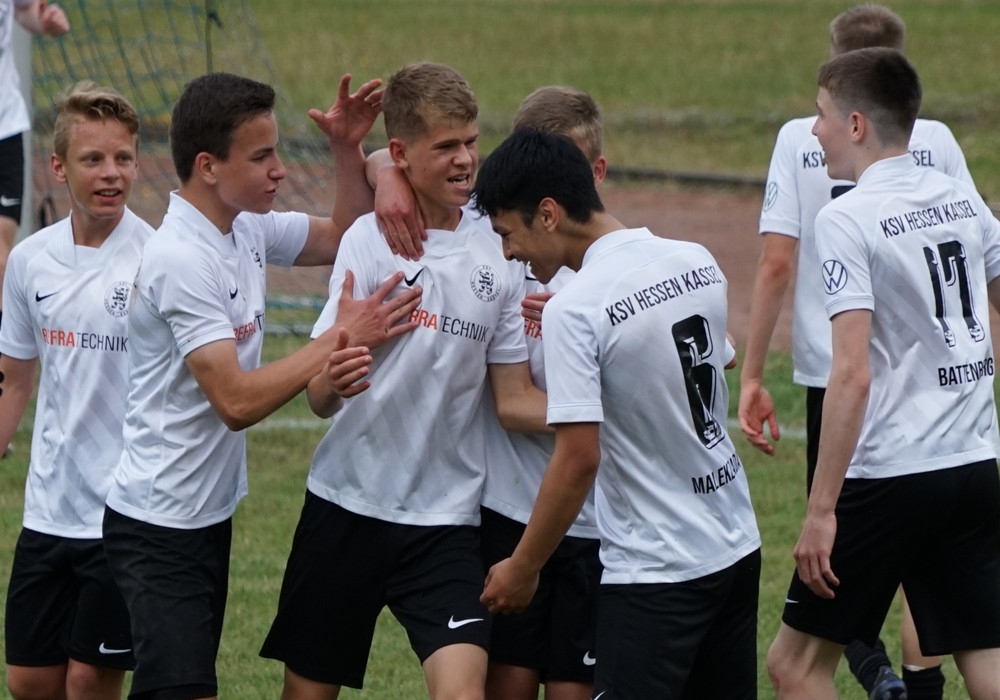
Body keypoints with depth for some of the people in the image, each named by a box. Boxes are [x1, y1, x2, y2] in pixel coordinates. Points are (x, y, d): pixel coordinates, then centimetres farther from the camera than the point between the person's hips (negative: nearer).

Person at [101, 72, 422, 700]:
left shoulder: (248, 227, 4)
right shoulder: (181, 261, -22)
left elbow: (341, 239, 22)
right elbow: (238, 401, -25)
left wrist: (348, 152, 5)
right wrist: (342, 339, -21)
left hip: (211, 513, 9)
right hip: (160, 525, -9)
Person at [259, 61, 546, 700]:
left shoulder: (497, 255, 2)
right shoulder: (370, 240, -6)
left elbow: (514, 400, 6)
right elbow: (319, 398, -8)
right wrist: (332, 381, -32)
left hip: (447, 516, 1)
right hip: (347, 503, -1)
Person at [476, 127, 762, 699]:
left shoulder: (575, 309, -19)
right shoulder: (699, 263, 3)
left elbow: (579, 460, -20)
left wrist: (523, 568, -8)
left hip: (657, 573, -8)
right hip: (737, 547, 8)